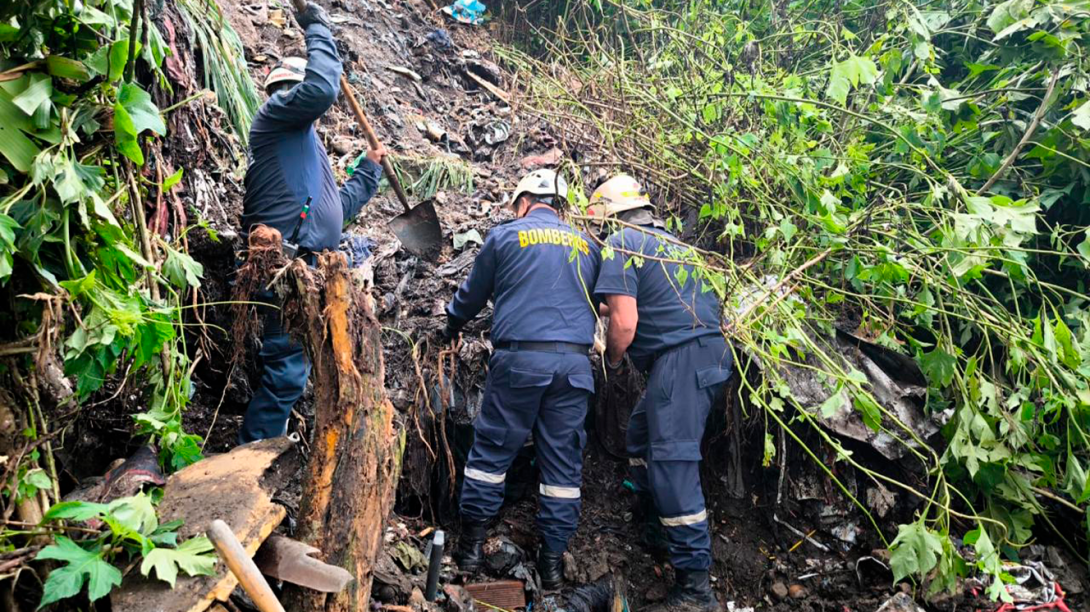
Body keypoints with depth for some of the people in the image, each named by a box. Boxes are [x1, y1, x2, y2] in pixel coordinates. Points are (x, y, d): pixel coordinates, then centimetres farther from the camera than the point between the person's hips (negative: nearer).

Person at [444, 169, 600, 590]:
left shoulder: (505, 236, 8)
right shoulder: (586, 245, 17)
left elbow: (473, 294, 18)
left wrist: (452, 326, 36)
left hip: (520, 357, -2)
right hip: (575, 362, 3)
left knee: (492, 448, 8)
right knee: (563, 459, 7)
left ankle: (472, 544, 13)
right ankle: (553, 558, 12)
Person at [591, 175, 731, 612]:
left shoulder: (619, 244, -4)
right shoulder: (672, 241, 24)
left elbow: (624, 321, -13)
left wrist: (611, 360, 5)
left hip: (681, 359, -10)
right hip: (711, 351, 10)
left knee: (672, 461, -8)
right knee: (641, 435, 23)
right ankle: (653, 524, 36)